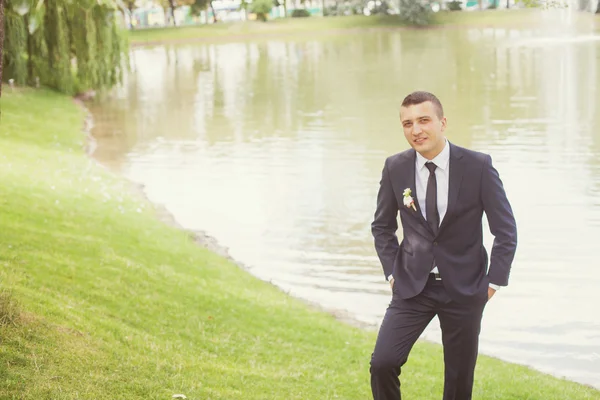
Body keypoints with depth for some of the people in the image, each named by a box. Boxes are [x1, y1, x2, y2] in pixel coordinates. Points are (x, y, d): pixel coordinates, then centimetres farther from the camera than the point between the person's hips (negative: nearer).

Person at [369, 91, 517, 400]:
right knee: (382, 363, -13)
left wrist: (493, 282, -6)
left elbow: (506, 229, -3)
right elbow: (382, 226, 11)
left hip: (464, 288, -1)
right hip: (412, 285, 1)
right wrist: (392, 272, 2)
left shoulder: (478, 166, -11)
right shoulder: (395, 168, -4)